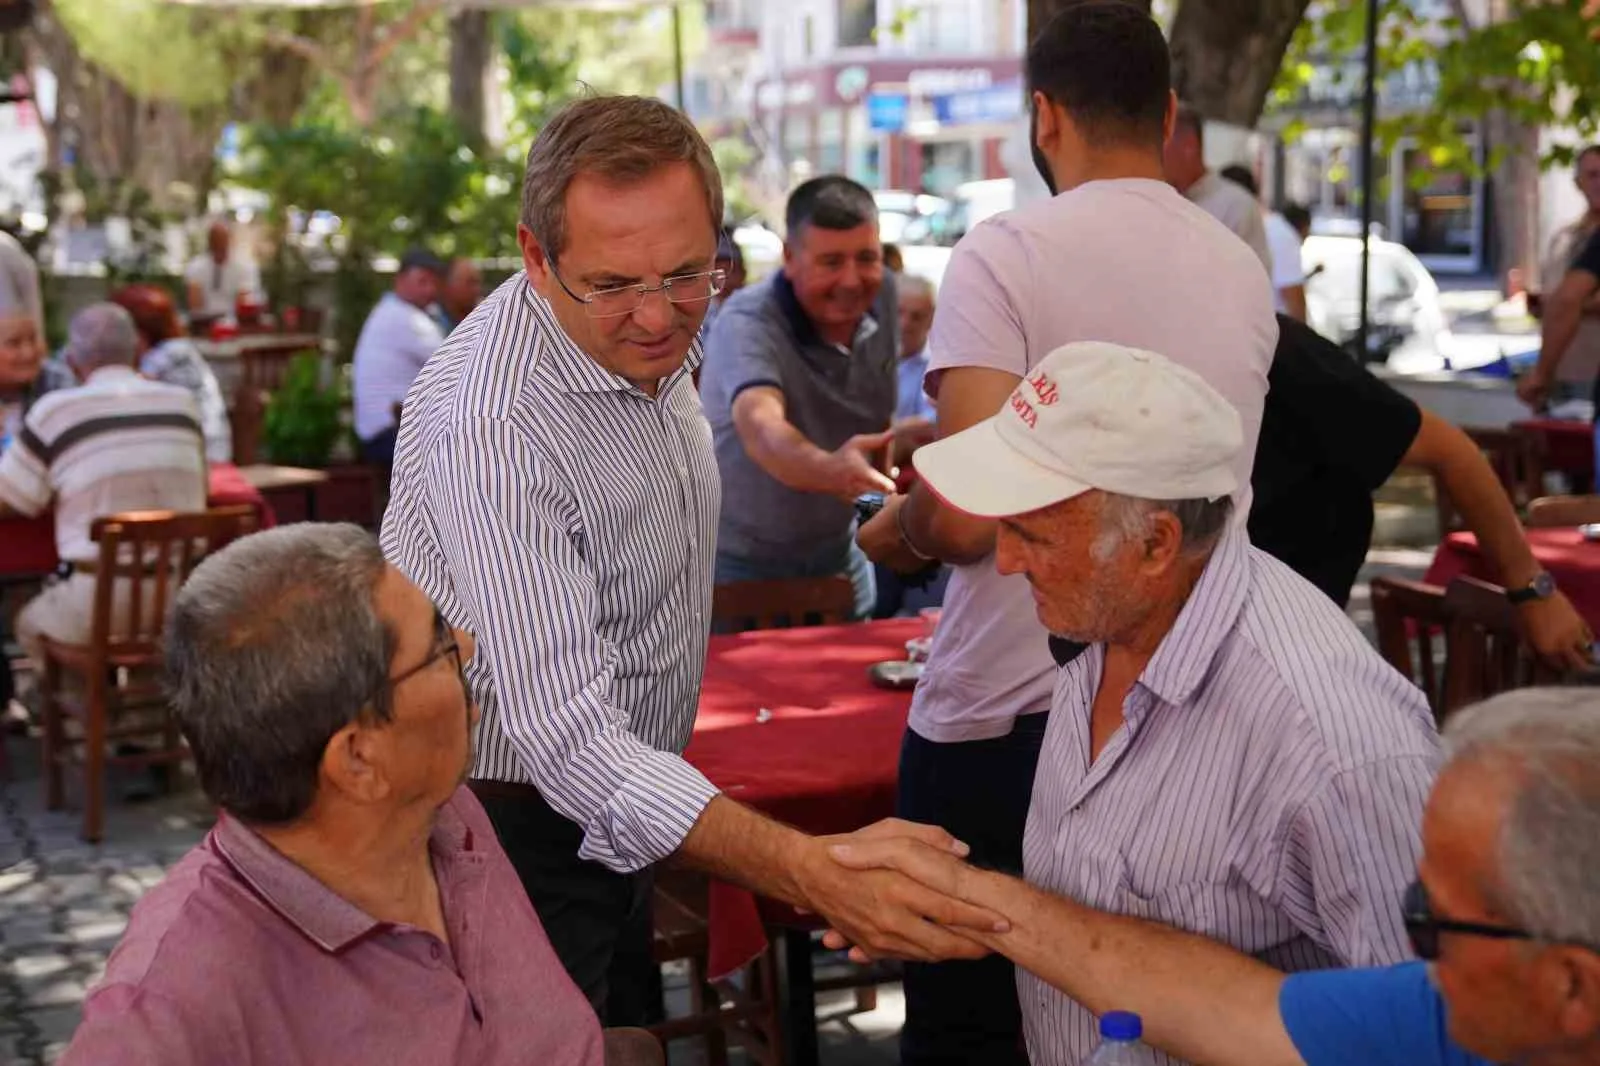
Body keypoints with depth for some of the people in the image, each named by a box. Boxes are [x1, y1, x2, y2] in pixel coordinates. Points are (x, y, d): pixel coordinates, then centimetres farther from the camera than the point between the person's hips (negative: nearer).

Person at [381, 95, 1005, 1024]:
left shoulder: (654, 338, -3)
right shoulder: (495, 426, -32)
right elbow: (568, 737, -38)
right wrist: (807, 871, -48)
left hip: (614, 818, 8)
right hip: (514, 832, -8)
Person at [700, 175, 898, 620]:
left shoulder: (880, 299, -6)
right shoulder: (747, 324, -26)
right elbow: (760, 428, -45)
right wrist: (827, 470, -63)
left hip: (838, 554, 6)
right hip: (742, 564, -5)